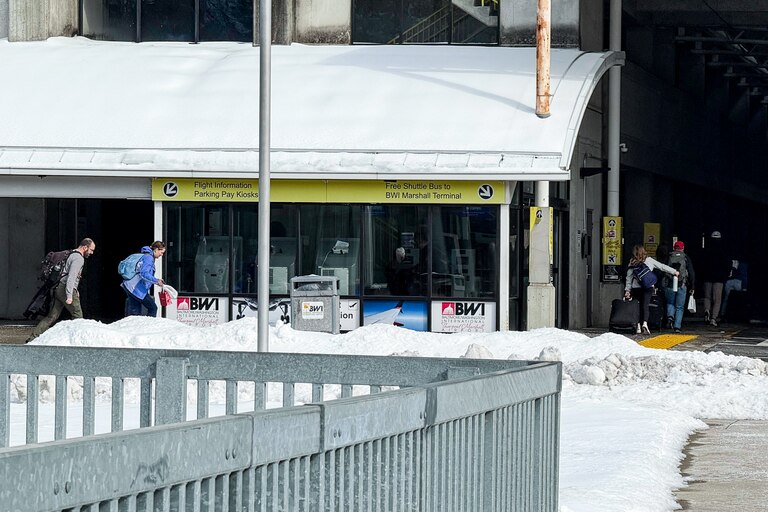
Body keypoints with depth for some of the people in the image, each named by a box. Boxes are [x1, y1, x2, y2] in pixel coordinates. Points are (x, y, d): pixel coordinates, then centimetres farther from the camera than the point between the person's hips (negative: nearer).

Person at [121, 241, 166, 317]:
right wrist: (156, 281, -17)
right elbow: (144, 274, -23)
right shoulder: (149, 258, -11)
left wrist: (156, 280, 19)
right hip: (137, 288, -10)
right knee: (153, 308, -4)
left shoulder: (146, 256, 20)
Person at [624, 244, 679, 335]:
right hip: (648, 287, -1)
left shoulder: (632, 264, 5)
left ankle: (638, 327, 9)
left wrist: (627, 290, 11)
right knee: (645, 305, -6)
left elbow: (629, 278, 7)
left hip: (635, 288, 1)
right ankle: (645, 323, -27)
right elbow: (662, 266, 10)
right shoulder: (649, 260, 3)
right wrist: (674, 272, 20)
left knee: (638, 307, 11)